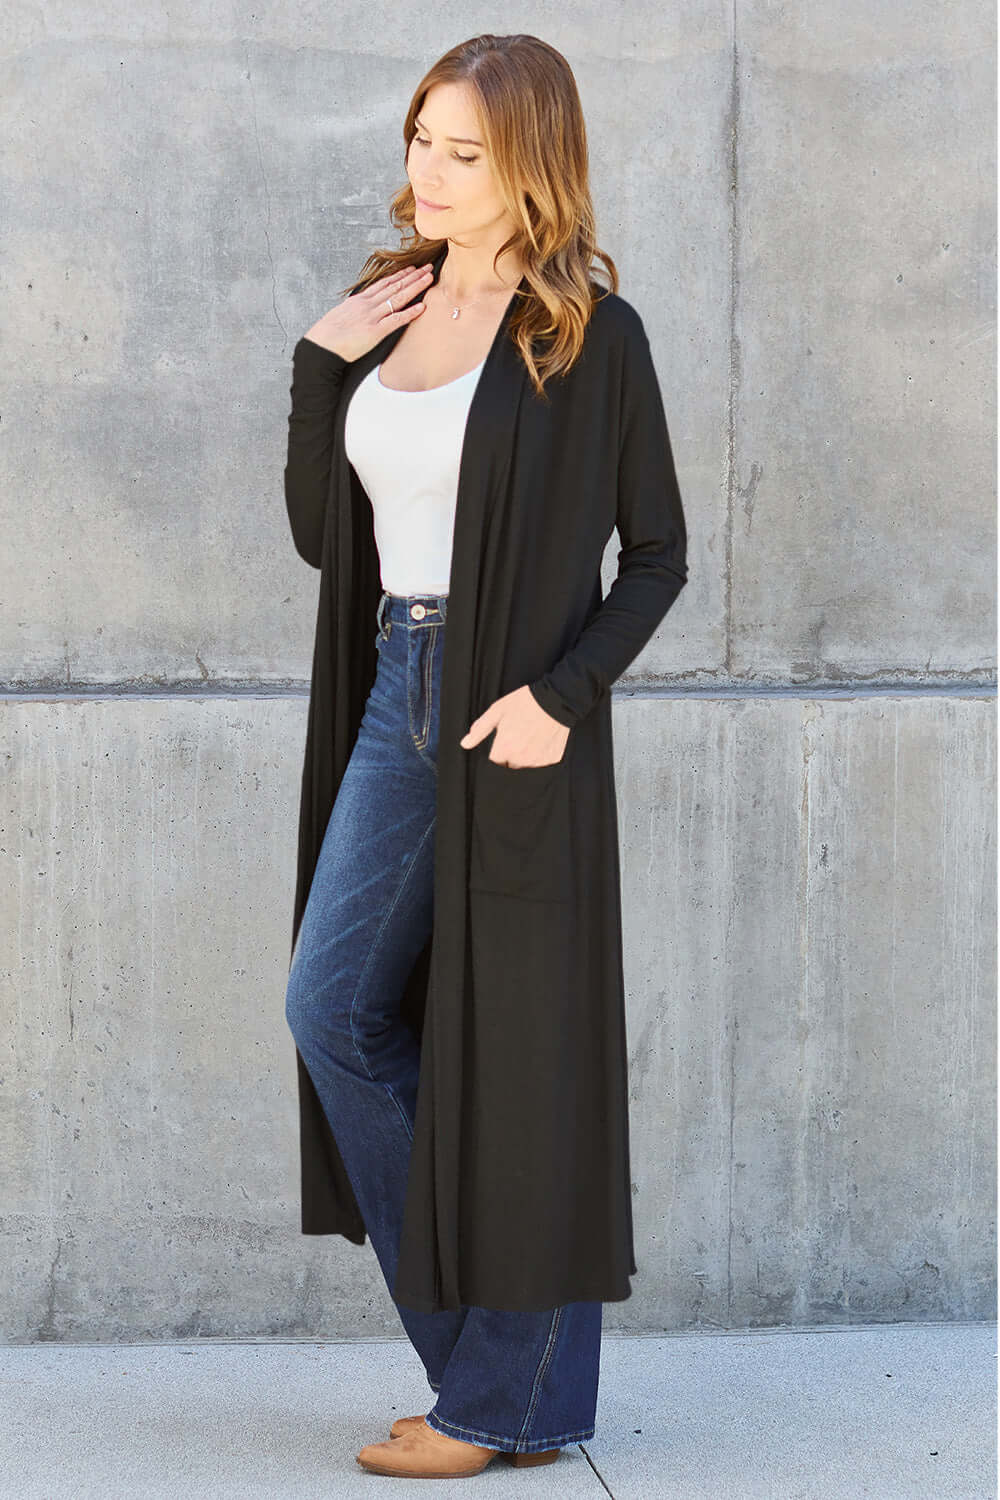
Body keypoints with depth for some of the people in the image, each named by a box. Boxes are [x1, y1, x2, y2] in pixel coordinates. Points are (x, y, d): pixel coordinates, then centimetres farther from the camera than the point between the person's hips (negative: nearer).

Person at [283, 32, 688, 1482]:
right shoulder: (388, 312, 11)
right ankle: (478, 1347, 17)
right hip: (403, 688, 7)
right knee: (335, 1004, 4)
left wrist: (559, 694, -23)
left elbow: (662, 552, -9)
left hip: (515, 706, -7)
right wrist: (320, 360, 0)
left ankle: (514, 1397, 11)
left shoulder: (575, 329, -7)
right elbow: (318, 532, 11)